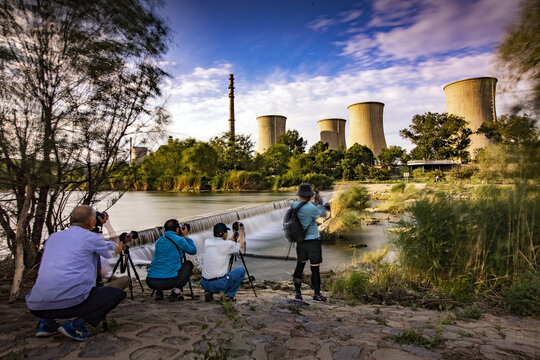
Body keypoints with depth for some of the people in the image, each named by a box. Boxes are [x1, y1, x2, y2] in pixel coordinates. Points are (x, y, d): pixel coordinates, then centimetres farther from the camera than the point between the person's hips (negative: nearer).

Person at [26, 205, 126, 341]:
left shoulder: (53, 237, 18)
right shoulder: (91, 237, 1)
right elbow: (118, 248, 20)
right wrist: (107, 224, 33)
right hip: (72, 302, -7)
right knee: (117, 293, 10)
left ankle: (46, 323, 17)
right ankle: (75, 325, -2)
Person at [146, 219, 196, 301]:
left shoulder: (158, 241, 16)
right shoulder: (179, 240, -2)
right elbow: (193, 251, 11)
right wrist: (186, 236, 20)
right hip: (169, 281, -6)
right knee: (188, 264, 19)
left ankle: (158, 292, 17)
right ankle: (176, 292, 3)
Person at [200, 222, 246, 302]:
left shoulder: (207, 242, 5)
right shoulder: (227, 244, -11)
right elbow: (241, 246, 11)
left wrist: (235, 234, 29)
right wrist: (241, 231, 25)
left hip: (204, 284, 6)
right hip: (218, 285, -6)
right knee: (241, 270, 11)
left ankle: (208, 292, 15)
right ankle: (229, 295, 11)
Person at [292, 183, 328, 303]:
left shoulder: (294, 205, 0)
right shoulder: (310, 208, -21)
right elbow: (322, 213, -2)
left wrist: (313, 202, 22)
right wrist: (320, 201, 10)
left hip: (301, 241, 7)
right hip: (313, 240, -6)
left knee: (299, 266, 13)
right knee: (315, 268, 6)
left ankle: (298, 293, 16)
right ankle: (317, 294, 19)